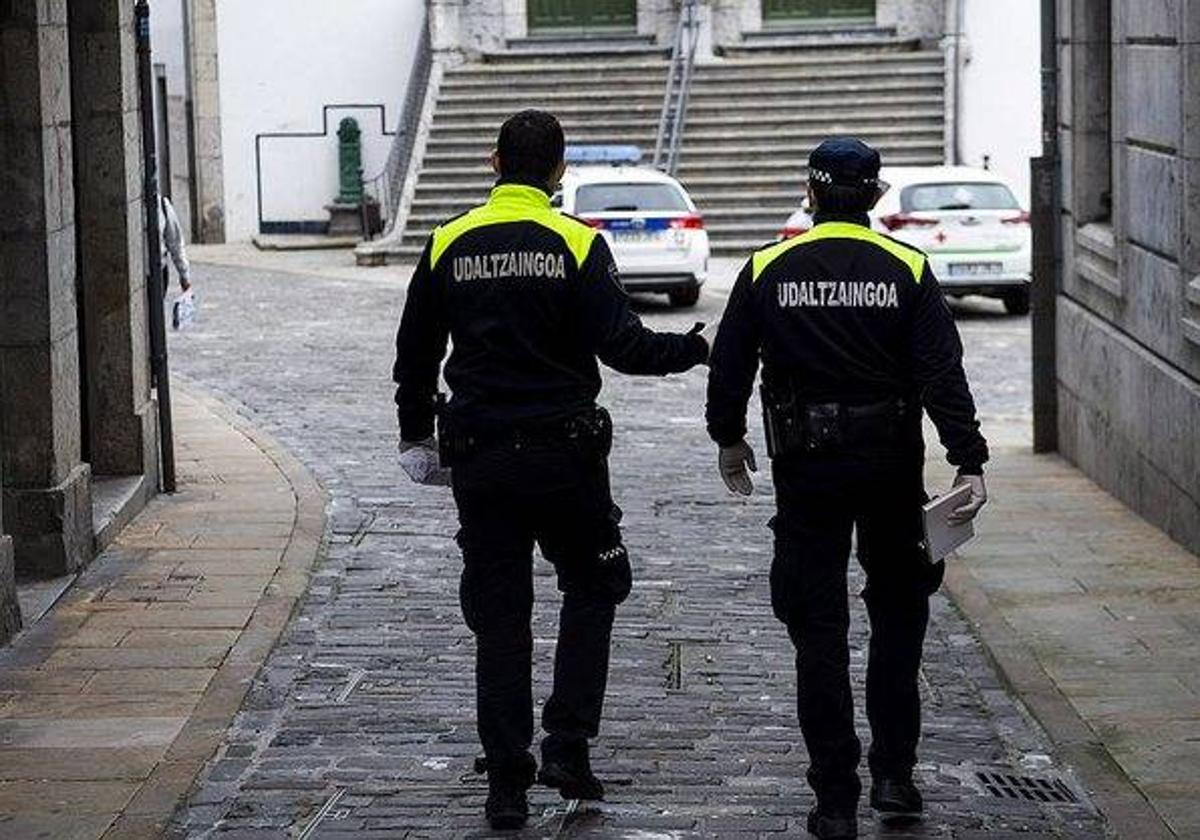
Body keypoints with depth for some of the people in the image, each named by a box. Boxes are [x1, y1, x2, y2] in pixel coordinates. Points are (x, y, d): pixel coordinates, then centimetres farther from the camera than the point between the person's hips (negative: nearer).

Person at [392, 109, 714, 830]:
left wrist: (417, 437, 22)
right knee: (593, 589, 16)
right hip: (564, 449, -3)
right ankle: (568, 746, 5)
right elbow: (622, 346, -12)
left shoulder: (449, 245, 4)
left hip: (478, 456, 3)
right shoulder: (577, 244, -7)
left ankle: (507, 784, 7)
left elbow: (415, 355, 9)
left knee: (498, 616, 7)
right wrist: (700, 347, 4)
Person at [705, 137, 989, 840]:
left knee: (819, 631, 4)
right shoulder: (907, 270, -3)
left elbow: (729, 367, 4)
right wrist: (970, 462, -9)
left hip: (805, 469, 0)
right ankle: (894, 774, 13)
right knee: (899, 612, 17)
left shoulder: (767, 272, -1)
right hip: (892, 467, 0)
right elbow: (944, 376, -9)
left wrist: (729, 440, 19)